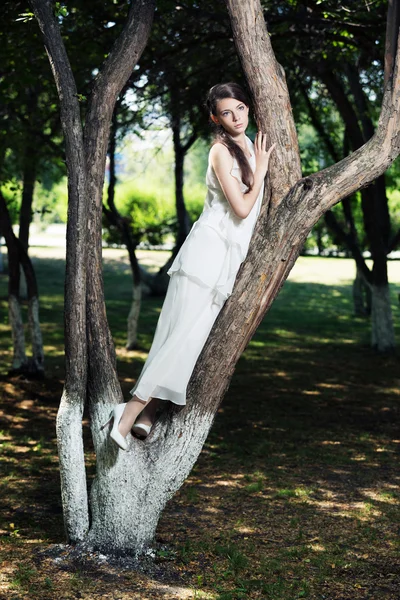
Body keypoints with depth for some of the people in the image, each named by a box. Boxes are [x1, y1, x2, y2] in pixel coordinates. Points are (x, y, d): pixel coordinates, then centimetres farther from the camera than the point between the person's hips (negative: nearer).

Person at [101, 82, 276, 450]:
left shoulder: (250, 148, 17)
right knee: (183, 337, -13)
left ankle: (146, 416, 1)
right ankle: (128, 416, -13)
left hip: (227, 260, 8)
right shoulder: (221, 151, -10)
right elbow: (242, 207, -15)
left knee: (187, 340, 2)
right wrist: (260, 172, -3)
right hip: (207, 253, -8)